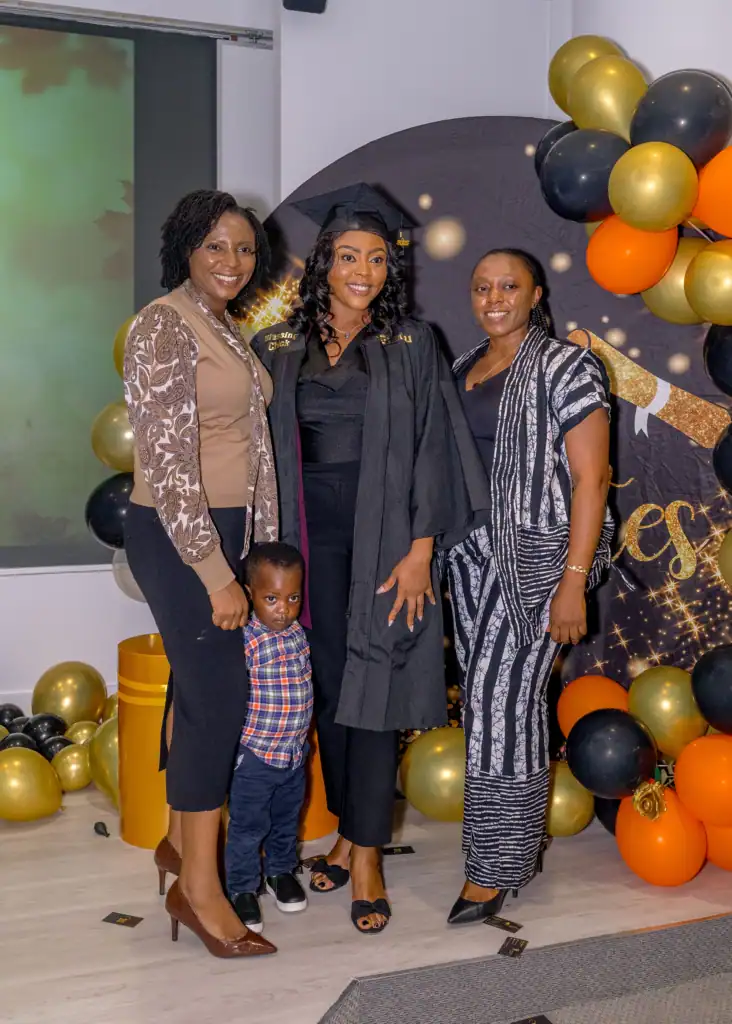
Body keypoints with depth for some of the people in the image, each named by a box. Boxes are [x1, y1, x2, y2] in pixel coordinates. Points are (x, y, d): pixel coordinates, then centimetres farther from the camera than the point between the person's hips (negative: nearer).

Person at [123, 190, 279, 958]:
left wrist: (254, 550, 14)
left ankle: (182, 839, 30)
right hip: (177, 537, -8)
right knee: (218, 696, -6)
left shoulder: (227, 328, 13)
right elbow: (168, 462, -20)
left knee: (199, 687, 15)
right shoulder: (165, 325, -15)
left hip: (226, 528, 9)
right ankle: (197, 886, 6)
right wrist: (216, 574, -20)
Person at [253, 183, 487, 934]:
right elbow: (266, 449, 7)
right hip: (311, 536, 3)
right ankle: (349, 829, 25)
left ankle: (366, 857, 7)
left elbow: (431, 451, -3)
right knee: (328, 689, 9)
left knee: (371, 689, -1)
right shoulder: (280, 349, 6)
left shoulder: (411, 346, 0)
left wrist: (419, 550, -11)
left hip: (383, 538, -2)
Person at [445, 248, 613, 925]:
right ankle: (518, 849, 23)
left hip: (537, 554, -6)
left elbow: (590, 479, -12)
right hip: (472, 552, 6)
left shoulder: (566, 368, -7)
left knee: (501, 697, -7)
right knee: (499, 700, 10)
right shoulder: (463, 371, 14)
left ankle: (493, 869, 7)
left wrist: (574, 579, -17)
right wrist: (436, 552, 9)